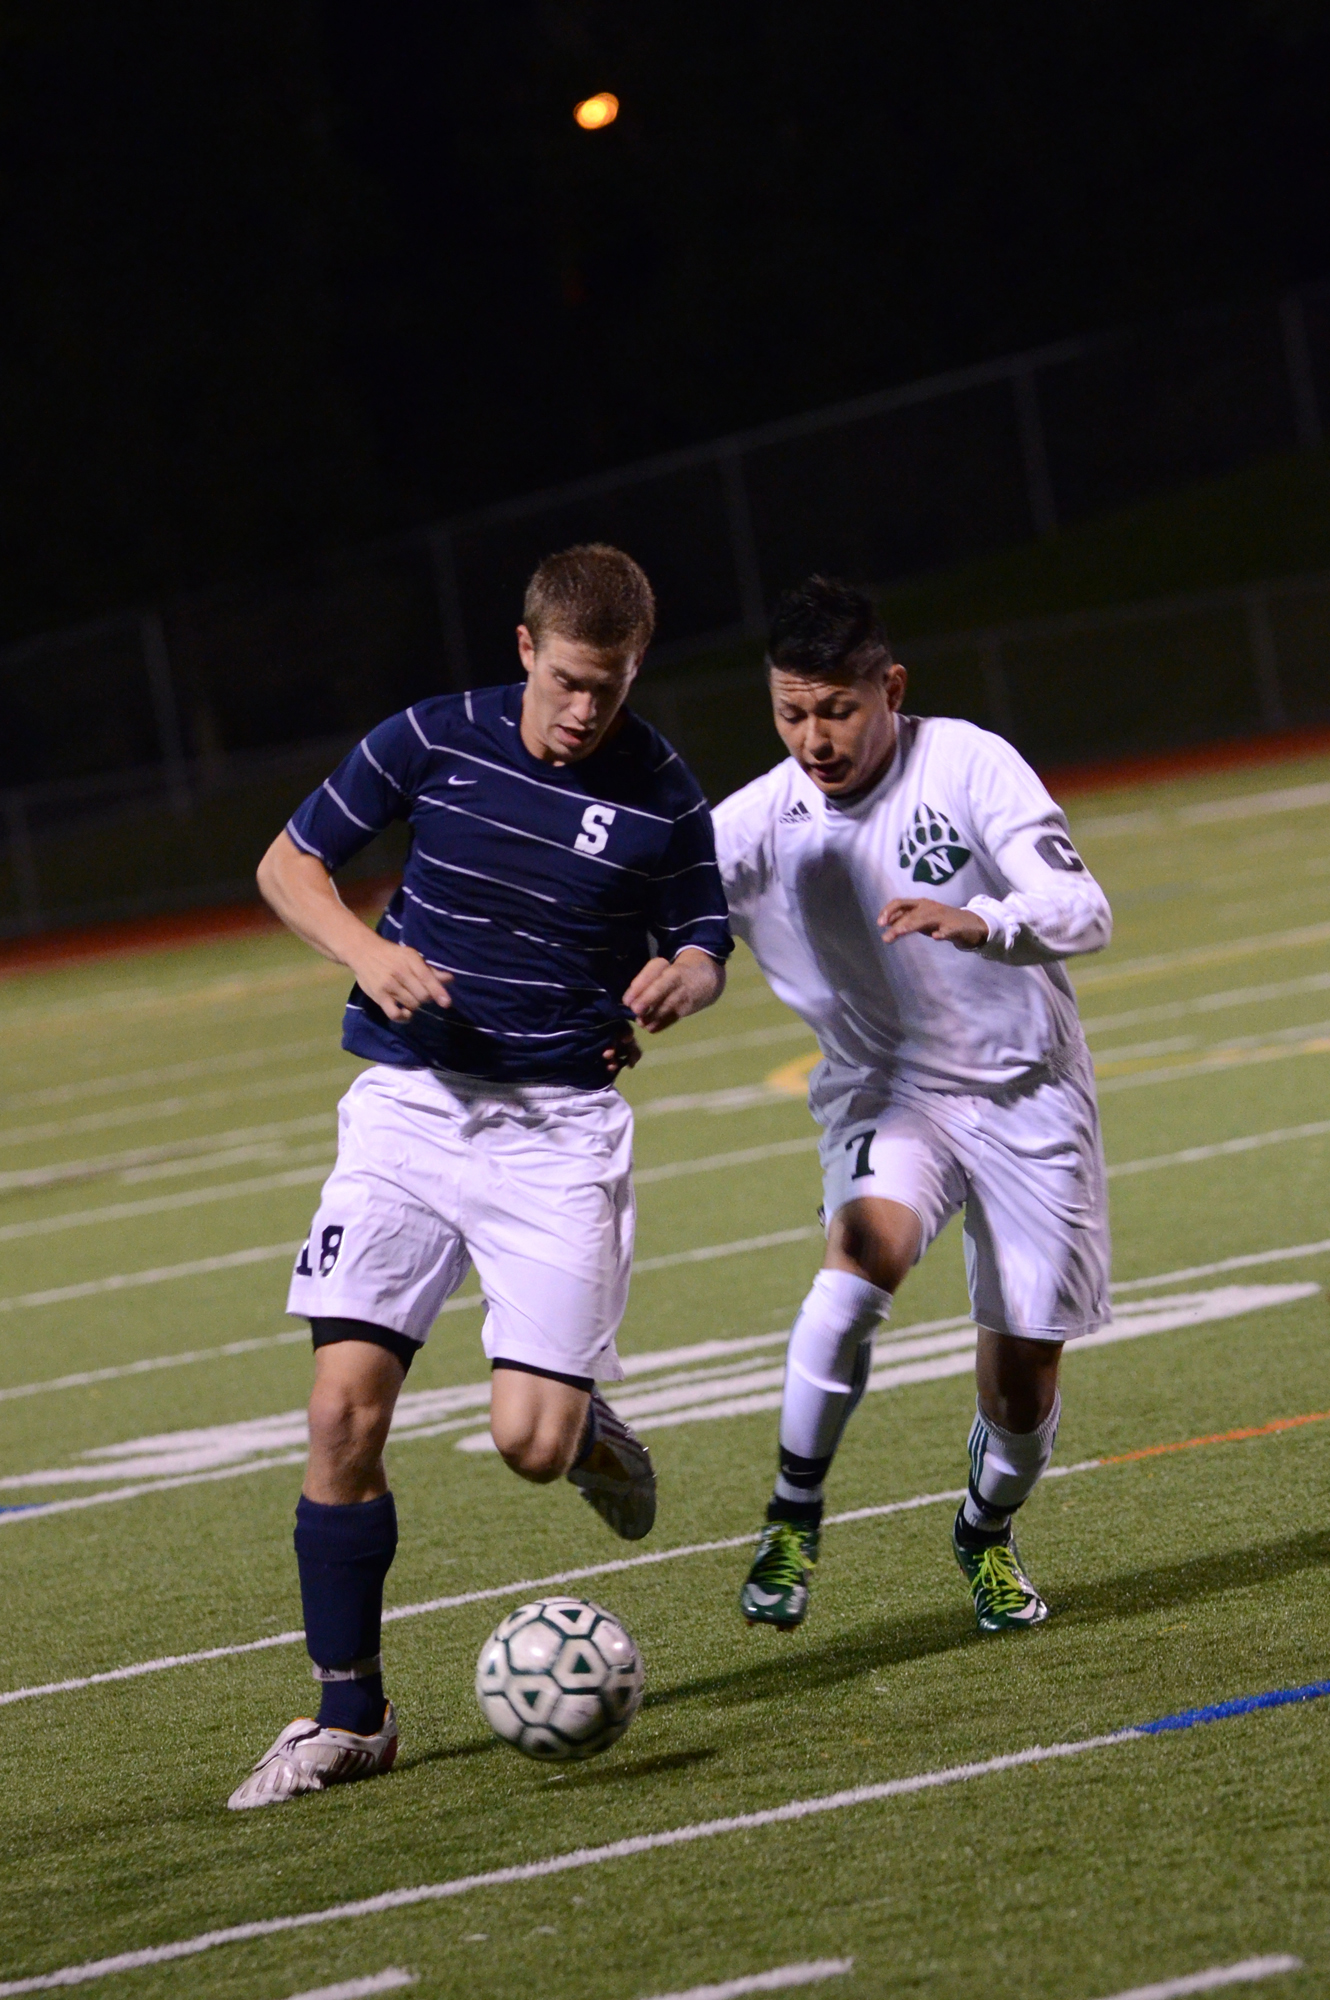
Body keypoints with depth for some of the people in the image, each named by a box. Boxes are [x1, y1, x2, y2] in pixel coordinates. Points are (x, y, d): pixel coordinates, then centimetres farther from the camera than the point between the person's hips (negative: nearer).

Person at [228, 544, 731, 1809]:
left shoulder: (662, 798, -4)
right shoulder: (432, 741, -2)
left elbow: (704, 953, 9)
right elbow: (289, 863, 8)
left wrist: (677, 984, -15)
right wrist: (368, 950, -11)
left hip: (559, 1130, -1)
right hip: (408, 1109, 1)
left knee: (530, 1443, -12)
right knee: (345, 1409, -9)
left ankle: (589, 1427, 28)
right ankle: (349, 1716, 4)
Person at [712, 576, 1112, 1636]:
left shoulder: (967, 764, -18)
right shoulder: (759, 824, -11)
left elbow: (1083, 909, -25)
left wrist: (980, 923, -46)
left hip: (1026, 1091, 0)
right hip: (886, 1090, 1)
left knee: (1025, 1378, 3)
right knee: (866, 1250, -32)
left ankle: (988, 1533, 36)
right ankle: (794, 1515, -19)